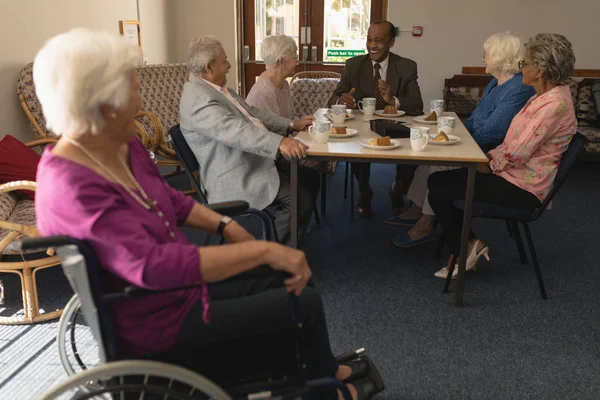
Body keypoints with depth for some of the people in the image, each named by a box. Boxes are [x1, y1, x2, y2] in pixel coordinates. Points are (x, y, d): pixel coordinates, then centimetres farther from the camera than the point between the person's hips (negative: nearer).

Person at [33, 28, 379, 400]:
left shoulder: (122, 145, -3)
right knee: (306, 301, -2)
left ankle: (324, 368, 33)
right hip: (157, 324, -8)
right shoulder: (72, 190, -31)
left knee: (289, 277, 10)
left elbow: (170, 198, 12)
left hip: (178, 283, 8)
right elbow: (153, 265, -40)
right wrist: (263, 250, -38)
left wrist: (224, 225, -2)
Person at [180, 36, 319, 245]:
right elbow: (235, 130, -34)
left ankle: (292, 238, 21)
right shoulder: (198, 98, -20)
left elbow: (252, 112, 18)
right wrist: (279, 142, -45)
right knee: (299, 197, -19)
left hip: (255, 163, 11)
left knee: (311, 178, 9)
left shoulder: (218, 88, 13)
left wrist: (291, 125, 8)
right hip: (235, 179, -11)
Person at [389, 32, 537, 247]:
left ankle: (426, 225, -14)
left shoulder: (520, 89, -19)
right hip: (479, 148, 10)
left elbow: (492, 132, -25)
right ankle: (416, 210, 2)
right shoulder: (495, 83, 15)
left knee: (441, 160, -23)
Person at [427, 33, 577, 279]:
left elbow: (519, 152, -24)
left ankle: (466, 248, 10)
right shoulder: (544, 96, 9)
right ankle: (468, 245, 11)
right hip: (510, 173, 10)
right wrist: (489, 156, 3)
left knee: (439, 193, -11)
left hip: (522, 187, -10)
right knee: (437, 180, 6)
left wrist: (490, 165, -9)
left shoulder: (555, 104, -23)